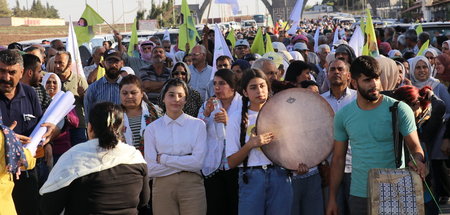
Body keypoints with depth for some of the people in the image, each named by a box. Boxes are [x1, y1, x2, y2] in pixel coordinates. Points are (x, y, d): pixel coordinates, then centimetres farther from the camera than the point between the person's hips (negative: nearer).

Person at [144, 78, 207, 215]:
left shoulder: (197, 124, 3)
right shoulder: (152, 129, 4)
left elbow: (198, 162, -8)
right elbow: (151, 170, -4)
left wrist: (163, 158, -6)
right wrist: (185, 163, -8)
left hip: (192, 185, 0)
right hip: (162, 187, 1)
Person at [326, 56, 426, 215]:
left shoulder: (399, 110, -6)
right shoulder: (343, 115, 2)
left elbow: (415, 147, -4)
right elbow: (338, 158, 7)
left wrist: (418, 160, -28)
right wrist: (332, 198, 6)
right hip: (359, 195, 2)